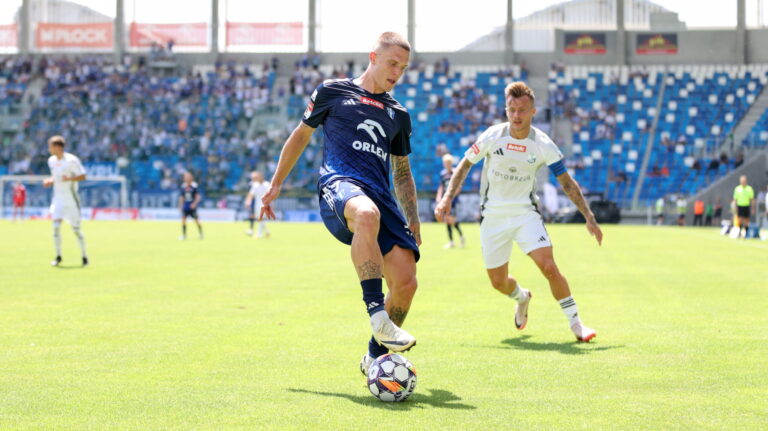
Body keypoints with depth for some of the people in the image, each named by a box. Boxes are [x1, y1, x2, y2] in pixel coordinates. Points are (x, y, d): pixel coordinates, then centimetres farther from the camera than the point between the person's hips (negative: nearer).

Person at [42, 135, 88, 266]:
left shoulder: (71, 160, -14)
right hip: (58, 198, 5)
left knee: (76, 229, -2)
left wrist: (69, 178, -27)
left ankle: (84, 256, 13)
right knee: (56, 226, -8)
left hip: (71, 199, -5)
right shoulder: (51, 160, 6)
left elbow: (82, 176, -12)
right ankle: (58, 256, 3)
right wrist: (49, 181, 0)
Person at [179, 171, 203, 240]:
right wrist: (180, 206, 13)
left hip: (192, 207, -3)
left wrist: (195, 203, -19)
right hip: (185, 207, 3)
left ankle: (201, 234, 16)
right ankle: (184, 235, 1)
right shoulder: (183, 187, 6)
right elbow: (181, 197, 14)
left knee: (196, 221, 0)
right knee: (183, 220, -6)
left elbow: (198, 196, -6)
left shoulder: (194, 186, -6)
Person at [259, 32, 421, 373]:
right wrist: (276, 184, 23)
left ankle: (375, 357, 7)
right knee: (367, 214, -44)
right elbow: (301, 134, 25)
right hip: (339, 185, -5)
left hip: (381, 197, 5)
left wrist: (413, 222, 24)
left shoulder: (398, 115, 26)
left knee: (406, 282, -15)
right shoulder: (333, 92, 15)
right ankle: (377, 316, -46)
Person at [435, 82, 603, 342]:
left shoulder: (543, 145, -10)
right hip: (493, 216, 1)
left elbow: (567, 183, -3)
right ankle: (522, 297, 43)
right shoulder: (493, 136, -10)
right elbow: (465, 164, 5)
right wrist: (447, 198, -4)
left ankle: (575, 324, -8)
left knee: (549, 267, -21)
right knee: (498, 282, 6)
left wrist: (589, 217, -7)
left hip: (525, 213, -1)